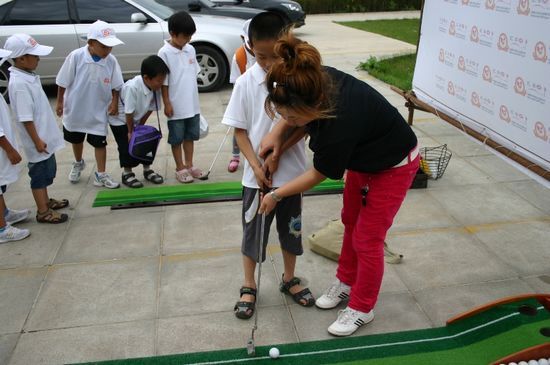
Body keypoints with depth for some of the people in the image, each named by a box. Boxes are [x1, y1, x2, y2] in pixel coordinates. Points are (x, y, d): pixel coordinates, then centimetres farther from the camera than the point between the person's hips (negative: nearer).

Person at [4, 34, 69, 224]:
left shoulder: (28, 76, 6)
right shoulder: (19, 84, -25)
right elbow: (26, 118, -25)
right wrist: (37, 140, -21)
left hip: (45, 136, 9)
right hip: (38, 140, -9)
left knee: (46, 171, 22)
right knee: (40, 173, 3)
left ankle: (45, 201, 38)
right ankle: (43, 211, 15)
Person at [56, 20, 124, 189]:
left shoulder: (111, 61, -14)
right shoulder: (76, 56, -21)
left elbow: (116, 85, -1)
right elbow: (63, 82, -10)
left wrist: (114, 102, -8)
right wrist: (59, 101, -4)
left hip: (98, 111, 0)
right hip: (75, 108, 0)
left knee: (100, 142, 5)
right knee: (76, 139, 21)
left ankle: (101, 174, 20)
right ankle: (78, 164, 48)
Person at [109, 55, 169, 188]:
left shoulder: (154, 88, -18)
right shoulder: (132, 87, -37)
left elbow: (150, 109, -7)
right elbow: (129, 113, -28)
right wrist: (130, 131, -17)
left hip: (135, 119, 6)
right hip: (120, 120, -6)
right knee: (127, 145, -5)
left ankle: (147, 170, 20)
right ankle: (127, 173, 11)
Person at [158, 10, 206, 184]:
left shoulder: (191, 49, 5)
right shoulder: (165, 53, -13)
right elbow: (163, 81, -12)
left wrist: (194, 98, 14)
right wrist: (167, 103, -13)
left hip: (192, 104, 6)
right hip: (176, 106, -6)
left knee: (190, 136, 15)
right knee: (177, 139, 7)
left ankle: (189, 165, 28)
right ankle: (180, 169, 18)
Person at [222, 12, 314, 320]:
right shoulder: (246, 83, -9)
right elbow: (240, 130, -4)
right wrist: (255, 165, -14)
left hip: (292, 173, 1)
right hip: (257, 175, -1)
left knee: (292, 229, 17)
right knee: (253, 233, 12)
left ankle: (289, 279, 40)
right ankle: (249, 286, 31)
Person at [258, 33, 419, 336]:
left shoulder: (341, 123, -44)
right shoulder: (316, 82, -27)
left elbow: (317, 175, -24)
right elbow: (294, 112, 1)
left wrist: (276, 195, -12)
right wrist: (277, 131, -14)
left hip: (393, 166, -7)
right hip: (362, 157, 8)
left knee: (366, 238, 2)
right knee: (351, 221, 19)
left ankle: (362, 308, 22)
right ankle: (346, 282, 40)